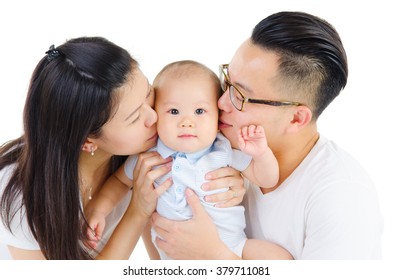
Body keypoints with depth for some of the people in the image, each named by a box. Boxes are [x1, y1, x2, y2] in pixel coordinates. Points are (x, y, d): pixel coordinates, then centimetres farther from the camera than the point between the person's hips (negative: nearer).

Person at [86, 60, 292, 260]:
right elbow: (120, 181, 10)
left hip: (233, 246, 1)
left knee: (281, 256, -11)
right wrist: (99, 211, -5)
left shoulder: (225, 151, -9)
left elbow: (266, 180, -1)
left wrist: (261, 154, -22)